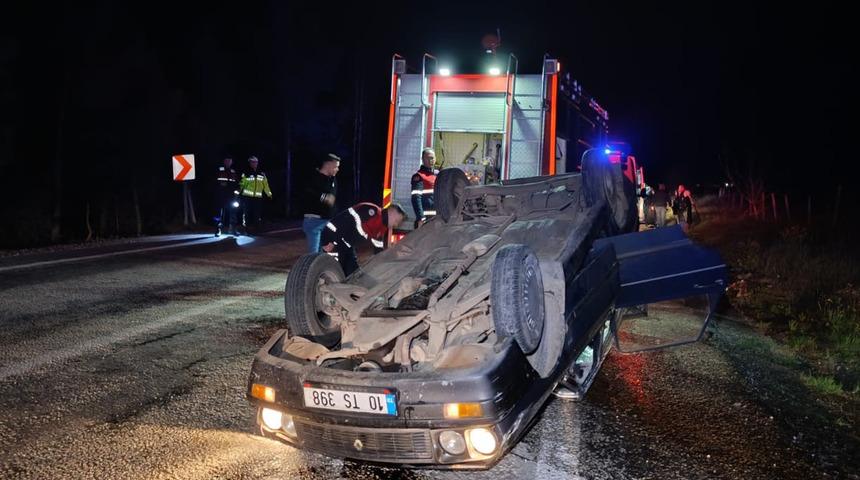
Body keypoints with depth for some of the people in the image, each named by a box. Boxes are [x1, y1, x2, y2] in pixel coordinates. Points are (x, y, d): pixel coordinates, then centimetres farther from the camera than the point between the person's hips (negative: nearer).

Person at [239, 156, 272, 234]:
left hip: (258, 198, 3)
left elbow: (265, 185, 16)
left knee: (257, 215, 2)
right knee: (247, 214, -2)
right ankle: (246, 229, 5)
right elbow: (241, 185, -5)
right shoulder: (246, 174, 1)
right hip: (247, 197, -3)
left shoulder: (262, 175, 11)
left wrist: (269, 194, 16)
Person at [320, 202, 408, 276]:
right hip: (333, 236, -10)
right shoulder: (372, 211, -20)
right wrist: (330, 241, -27)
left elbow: (378, 251, 17)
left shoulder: (382, 229, 11)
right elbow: (345, 219, -27)